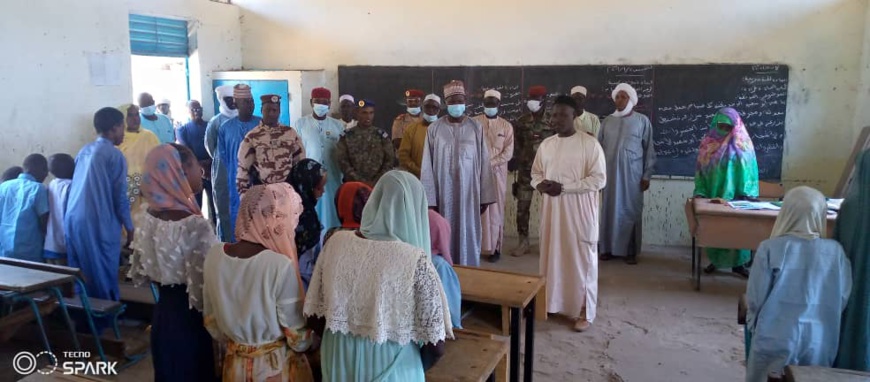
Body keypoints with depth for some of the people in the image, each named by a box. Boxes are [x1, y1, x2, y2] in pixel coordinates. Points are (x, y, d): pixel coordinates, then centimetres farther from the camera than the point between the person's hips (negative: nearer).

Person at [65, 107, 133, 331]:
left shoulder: (84, 151, 15)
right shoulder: (114, 155, -7)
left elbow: (79, 187, 18)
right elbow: (119, 195, -8)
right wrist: (129, 226, 1)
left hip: (73, 220, 7)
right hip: (99, 223, -7)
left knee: (81, 276, 14)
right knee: (103, 276, 2)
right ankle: (103, 321, 9)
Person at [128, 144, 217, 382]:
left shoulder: (147, 218, -3)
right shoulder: (196, 226, -26)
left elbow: (140, 275, 9)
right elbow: (206, 288, -23)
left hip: (163, 314, 7)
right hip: (189, 320, -7)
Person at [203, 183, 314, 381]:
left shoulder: (215, 255, -9)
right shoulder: (280, 265, -26)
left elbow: (210, 320, 3)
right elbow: (296, 334, -17)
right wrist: (312, 343, 3)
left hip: (235, 363, 5)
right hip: (277, 365, -5)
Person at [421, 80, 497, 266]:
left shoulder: (476, 128, 0)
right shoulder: (434, 129, -1)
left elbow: (484, 163, 2)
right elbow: (427, 166, -1)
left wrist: (485, 196, -1)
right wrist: (430, 199, -6)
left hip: (469, 192, 1)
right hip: (444, 192, 0)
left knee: (468, 234, 6)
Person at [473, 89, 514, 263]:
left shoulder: (506, 126, 6)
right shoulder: (474, 123, 4)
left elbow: (508, 152, -1)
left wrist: (490, 164, -13)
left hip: (497, 173, 1)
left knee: (495, 210, 2)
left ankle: (495, 247, 10)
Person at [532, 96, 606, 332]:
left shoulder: (590, 144, -9)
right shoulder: (546, 144, 8)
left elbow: (599, 179, -13)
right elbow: (535, 173, 15)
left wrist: (564, 187, -20)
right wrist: (540, 184, -9)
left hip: (579, 212, -5)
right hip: (551, 210, 5)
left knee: (581, 259, 2)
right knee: (552, 257, 12)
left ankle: (584, 312, 12)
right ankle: (553, 302, 27)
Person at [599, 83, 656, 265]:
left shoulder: (642, 121, 1)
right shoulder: (608, 121, 8)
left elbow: (649, 150, 1)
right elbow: (600, 147, 10)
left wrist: (647, 175, -4)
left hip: (632, 174, -2)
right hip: (610, 173, 2)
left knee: (631, 211, 2)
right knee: (610, 210, 5)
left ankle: (631, 251, 9)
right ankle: (609, 248, 14)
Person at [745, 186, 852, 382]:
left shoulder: (770, 248, -13)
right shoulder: (835, 251, -4)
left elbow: (755, 298, -8)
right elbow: (843, 298, 4)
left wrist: (753, 325, 11)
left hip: (776, 339, -3)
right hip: (820, 342, 3)